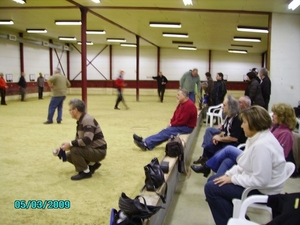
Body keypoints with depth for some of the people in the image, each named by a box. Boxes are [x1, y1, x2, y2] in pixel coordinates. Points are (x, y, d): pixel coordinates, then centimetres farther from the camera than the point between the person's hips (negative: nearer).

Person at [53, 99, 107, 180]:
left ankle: (85, 172, -9)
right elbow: (77, 140, 14)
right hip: (91, 149, 10)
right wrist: (62, 148, 5)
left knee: (74, 150, -27)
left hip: (99, 151, -10)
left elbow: (87, 140, -33)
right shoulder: (80, 121, 10)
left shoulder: (87, 120, -21)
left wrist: (70, 144, -25)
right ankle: (92, 164, 15)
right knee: (68, 156, 11)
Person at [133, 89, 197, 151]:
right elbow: (175, 115, 13)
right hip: (180, 125, 9)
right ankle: (144, 141, -14)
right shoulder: (181, 103, 12)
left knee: (166, 132, -19)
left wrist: (172, 125, -13)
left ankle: (146, 144, -21)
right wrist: (171, 123, -4)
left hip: (187, 127, -9)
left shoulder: (189, 105, -22)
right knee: (165, 132, -5)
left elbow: (182, 121, -24)